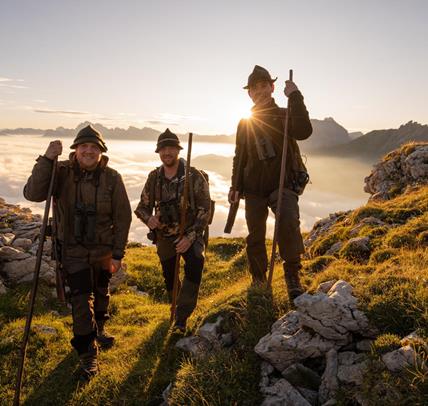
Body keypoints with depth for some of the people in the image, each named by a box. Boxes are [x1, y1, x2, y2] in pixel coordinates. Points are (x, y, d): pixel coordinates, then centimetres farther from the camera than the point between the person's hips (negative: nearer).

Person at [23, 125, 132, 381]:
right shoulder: (62, 172, -13)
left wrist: (118, 254, -10)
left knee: (101, 293, 22)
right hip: (74, 251, -1)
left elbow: (123, 217, -10)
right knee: (82, 301, -3)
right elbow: (33, 194, -28)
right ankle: (89, 355, 15)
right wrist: (47, 159, -36)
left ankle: (98, 329, 51)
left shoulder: (112, 178, -13)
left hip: (104, 250, 2)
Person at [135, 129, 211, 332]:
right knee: (169, 277, 13)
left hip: (190, 234, -4)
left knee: (195, 264, -29)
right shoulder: (154, 178, -1)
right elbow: (143, 206, 6)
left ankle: (181, 318, -18)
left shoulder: (194, 176, -13)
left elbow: (204, 210, -13)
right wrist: (148, 218, -18)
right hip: (164, 236, 4)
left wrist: (190, 237, -21)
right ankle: (177, 306, 43)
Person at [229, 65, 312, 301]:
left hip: (283, 184, -3)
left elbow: (303, 132, -22)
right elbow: (239, 157, 16)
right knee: (255, 237, 6)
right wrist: (235, 187, 9)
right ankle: (258, 282, 24)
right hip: (254, 188, 4)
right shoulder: (245, 123, 11)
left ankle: (292, 277, -18)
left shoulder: (285, 115, 1)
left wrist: (295, 97, -21)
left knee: (288, 220, -31)